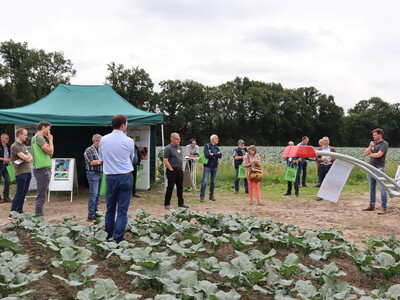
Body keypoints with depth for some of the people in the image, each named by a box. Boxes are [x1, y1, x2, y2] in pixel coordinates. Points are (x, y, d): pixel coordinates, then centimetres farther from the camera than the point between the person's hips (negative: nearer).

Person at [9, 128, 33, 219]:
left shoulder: (23, 145, 18)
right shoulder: (14, 146, -10)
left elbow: (31, 157, 13)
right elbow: (24, 157, -18)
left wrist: (27, 158, -9)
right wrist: (28, 156, 4)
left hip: (28, 171, 8)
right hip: (20, 173, -8)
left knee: (24, 192, 9)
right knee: (19, 193, -8)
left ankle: (19, 211, 17)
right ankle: (12, 213, -4)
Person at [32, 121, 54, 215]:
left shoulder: (40, 138, 20)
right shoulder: (38, 137, -10)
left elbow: (50, 154, 18)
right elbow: (50, 151, -16)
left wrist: (49, 140, 13)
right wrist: (50, 140, -3)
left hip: (44, 169, 10)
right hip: (42, 170, -10)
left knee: (42, 195, 15)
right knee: (41, 196, -8)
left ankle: (39, 215, 20)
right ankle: (38, 215, -6)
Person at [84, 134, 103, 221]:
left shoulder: (100, 150, 15)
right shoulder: (89, 150, -8)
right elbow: (91, 162, -17)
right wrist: (101, 161, -13)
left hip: (100, 174, 8)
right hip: (93, 174, -8)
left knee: (98, 194, 10)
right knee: (93, 194, -12)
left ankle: (95, 212, 17)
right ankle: (90, 215, -11)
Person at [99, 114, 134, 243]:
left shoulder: (103, 140, 2)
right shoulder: (129, 141, -6)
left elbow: (101, 159, 13)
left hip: (110, 177, 3)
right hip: (125, 177, -3)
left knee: (110, 209, 14)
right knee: (122, 210, 1)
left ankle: (108, 237, 22)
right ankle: (118, 239, 1)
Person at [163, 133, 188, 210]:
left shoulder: (179, 147, 14)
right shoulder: (168, 148, -10)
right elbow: (165, 161, -15)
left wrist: (181, 168, 12)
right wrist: (171, 169, -14)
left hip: (179, 170, 8)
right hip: (172, 171, -7)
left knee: (180, 187, 11)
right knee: (170, 187, -3)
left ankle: (181, 203, 20)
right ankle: (167, 204, 6)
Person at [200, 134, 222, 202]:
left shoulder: (217, 147, 11)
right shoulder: (207, 146, -4)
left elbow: (220, 155, -3)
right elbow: (207, 155, -19)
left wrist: (213, 154, -14)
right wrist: (216, 155, -11)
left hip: (215, 166, 5)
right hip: (207, 166, -5)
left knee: (213, 181, 10)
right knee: (205, 181, -9)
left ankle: (211, 195, 18)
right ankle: (202, 196, -7)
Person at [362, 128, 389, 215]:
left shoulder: (384, 144, -5)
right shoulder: (373, 143, 16)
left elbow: (378, 155, -17)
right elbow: (365, 153, 9)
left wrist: (371, 154, 2)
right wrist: (370, 147, -7)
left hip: (380, 168, -8)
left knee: (382, 188, -8)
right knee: (372, 187, 13)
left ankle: (383, 208, -6)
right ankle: (371, 205, 21)